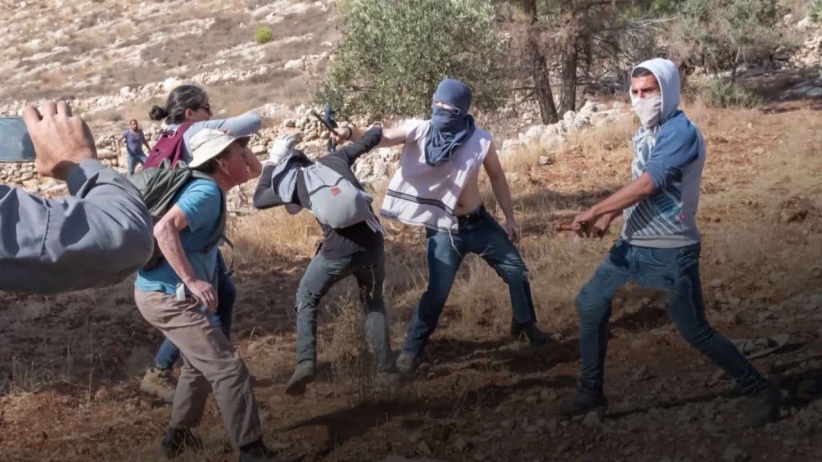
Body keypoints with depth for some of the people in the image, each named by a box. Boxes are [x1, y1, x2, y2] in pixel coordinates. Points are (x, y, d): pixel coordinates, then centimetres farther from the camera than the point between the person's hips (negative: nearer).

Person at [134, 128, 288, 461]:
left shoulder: (210, 186, 9)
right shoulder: (207, 192, -21)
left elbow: (253, 170, 30)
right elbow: (163, 229, -34)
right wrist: (192, 281, -34)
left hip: (166, 292, 11)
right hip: (167, 296, -11)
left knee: (201, 363, 28)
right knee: (228, 369, -10)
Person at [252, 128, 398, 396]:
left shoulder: (293, 181, 12)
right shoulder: (334, 159, 18)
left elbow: (258, 199, 26)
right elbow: (371, 139, 27)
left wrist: (272, 161, 33)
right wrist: (378, 130, 49)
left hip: (338, 250, -3)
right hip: (372, 245, 3)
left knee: (307, 299, 21)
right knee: (373, 303, 28)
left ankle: (305, 362, 2)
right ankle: (386, 370, 19)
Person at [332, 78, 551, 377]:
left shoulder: (481, 140, -10)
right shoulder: (420, 131, -14)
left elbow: (497, 178, 4)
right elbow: (381, 138, -25)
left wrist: (510, 218, 7)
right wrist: (350, 133, -45)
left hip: (479, 222, 3)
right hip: (443, 230, -3)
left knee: (516, 271, 14)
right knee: (437, 293, -11)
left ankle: (525, 325, 40)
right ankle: (410, 351, 5)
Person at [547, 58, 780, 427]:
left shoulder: (681, 132, -19)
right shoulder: (645, 131, 9)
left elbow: (645, 186, -27)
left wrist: (593, 212, -21)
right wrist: (609, 215, 2)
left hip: (671, 251, -9)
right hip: (634, 243, 9)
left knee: (695, 332, -3)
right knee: (590, 303, 10)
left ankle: (762, 392, 14)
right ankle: (591, 394, 22)